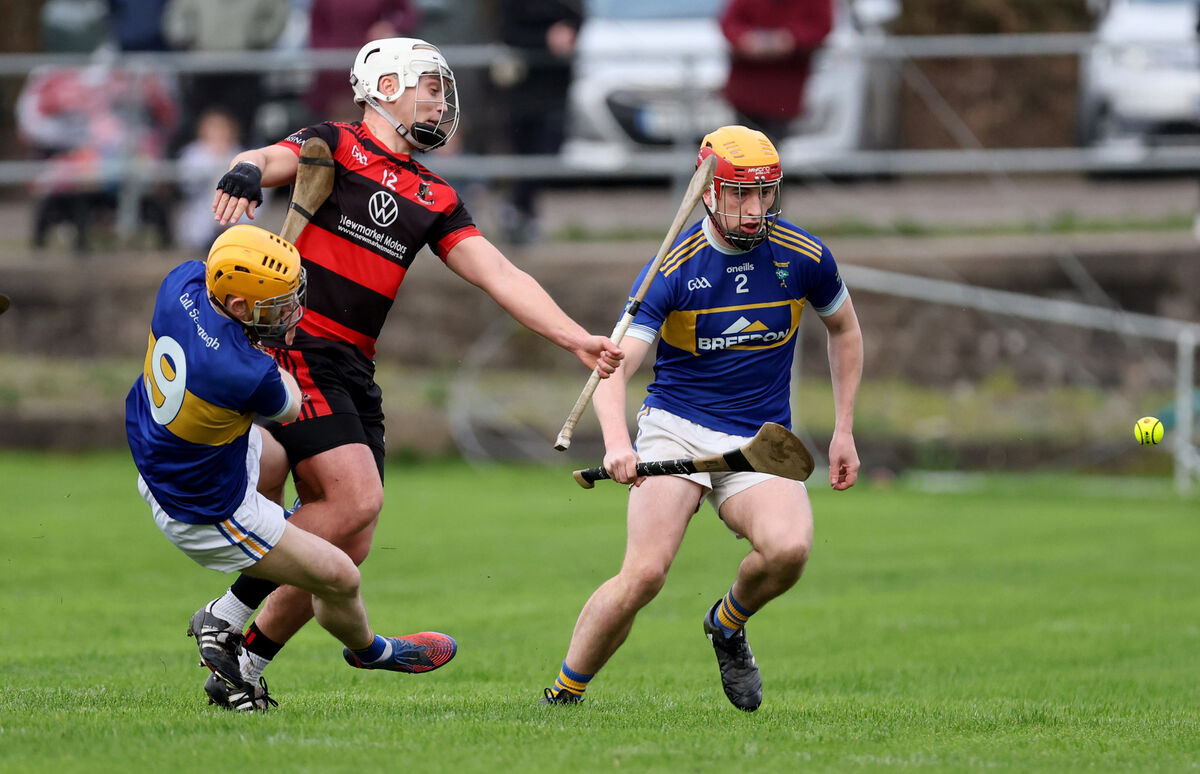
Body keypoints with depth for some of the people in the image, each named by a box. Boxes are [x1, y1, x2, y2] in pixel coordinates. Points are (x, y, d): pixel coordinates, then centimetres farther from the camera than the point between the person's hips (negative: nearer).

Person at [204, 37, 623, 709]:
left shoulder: (436, 199, 18)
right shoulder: (335, 146, 2)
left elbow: (500, 276, 12)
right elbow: (273, 161, -16)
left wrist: (578, 340, 2)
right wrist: (247, 172, -42)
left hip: (354, 374, 7)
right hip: (295, 345, -7)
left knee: (350, 548, 1)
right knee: (356, 497, -20)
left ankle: (250, 659, 13)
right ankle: (226, 617, -10)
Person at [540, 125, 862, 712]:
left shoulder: (803, 256, -2)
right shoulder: (674, 269, -11)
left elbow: (843, 329, 19)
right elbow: (614, 367, -18)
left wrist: (843, 431, 15)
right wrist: (616, 443, -38)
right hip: (676, 428, -2)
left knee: (789, 548, -29)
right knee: (644, 574, -23)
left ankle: (728, 625, 5)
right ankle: (563, 695, -4)